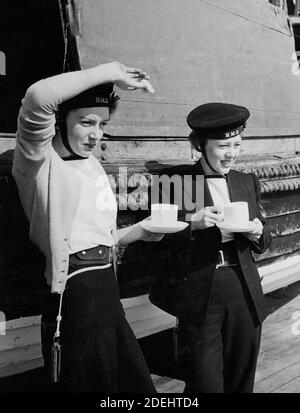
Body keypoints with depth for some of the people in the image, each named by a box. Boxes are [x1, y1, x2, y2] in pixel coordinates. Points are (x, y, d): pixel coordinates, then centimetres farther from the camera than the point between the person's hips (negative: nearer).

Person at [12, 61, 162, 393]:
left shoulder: (93, 165, 16)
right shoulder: (41, 162, -8)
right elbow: (38, 98, -29)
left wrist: (140, 231, 8)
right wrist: (110, 73, -20)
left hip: (108, 293, 8)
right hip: (74, 297, -8)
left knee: (138, 384, 15)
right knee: (96, 385, 5)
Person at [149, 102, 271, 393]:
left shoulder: (247, 182, 11)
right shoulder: (175, 180, -4)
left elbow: (261, 243, 16)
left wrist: (258, 234, -6)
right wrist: (192, 223, -21)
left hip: (244, 293, 4)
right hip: (199, 298, -4)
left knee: (241, 380, 14)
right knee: (206, 383, 1)